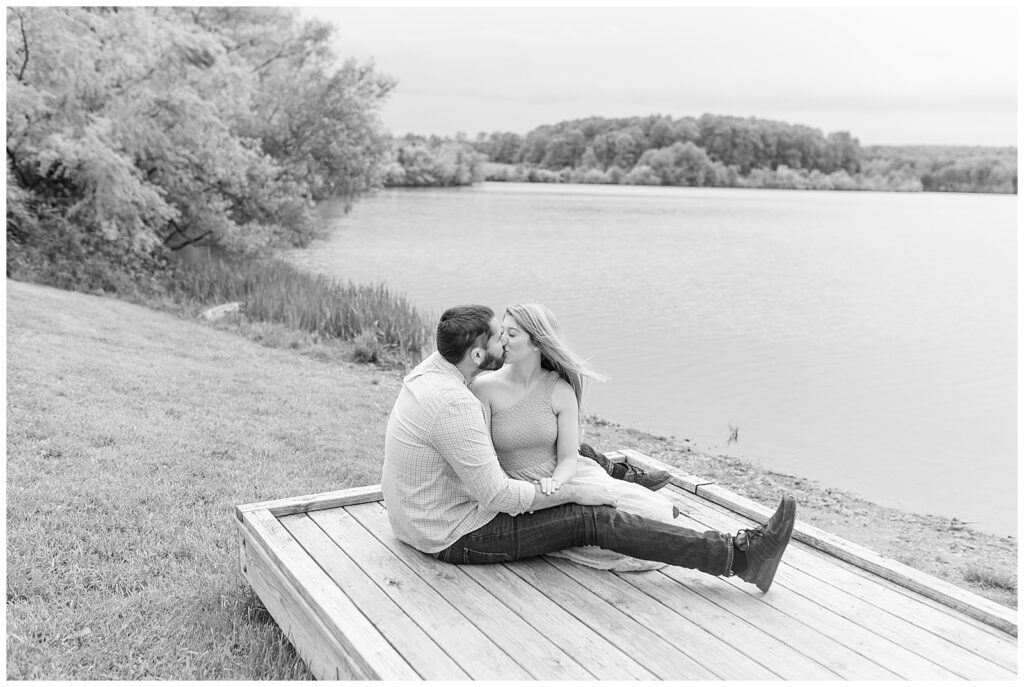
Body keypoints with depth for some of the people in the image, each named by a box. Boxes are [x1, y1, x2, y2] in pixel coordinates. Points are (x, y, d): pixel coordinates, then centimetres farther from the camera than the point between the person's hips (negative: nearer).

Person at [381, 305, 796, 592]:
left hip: (423, 516, 10)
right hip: (459, 536, -10)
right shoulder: (454, 404, -29)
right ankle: (740, 558, -12)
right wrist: (574, 493, -16)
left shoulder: (429, 372, 3)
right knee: (595, 518, -14)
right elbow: (497, 496, -27)